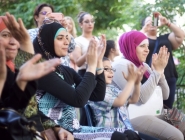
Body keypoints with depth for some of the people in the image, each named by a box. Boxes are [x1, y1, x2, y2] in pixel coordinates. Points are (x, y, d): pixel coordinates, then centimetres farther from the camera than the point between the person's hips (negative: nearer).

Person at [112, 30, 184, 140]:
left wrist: (160, 70, -4)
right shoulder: (121, 66, -12)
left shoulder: (143, 66, 13)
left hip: (151, 113, 9)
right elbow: (141, 98, -23)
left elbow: (164, 95, 11)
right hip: (132, 116, -9)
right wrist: (157, 71, -18)